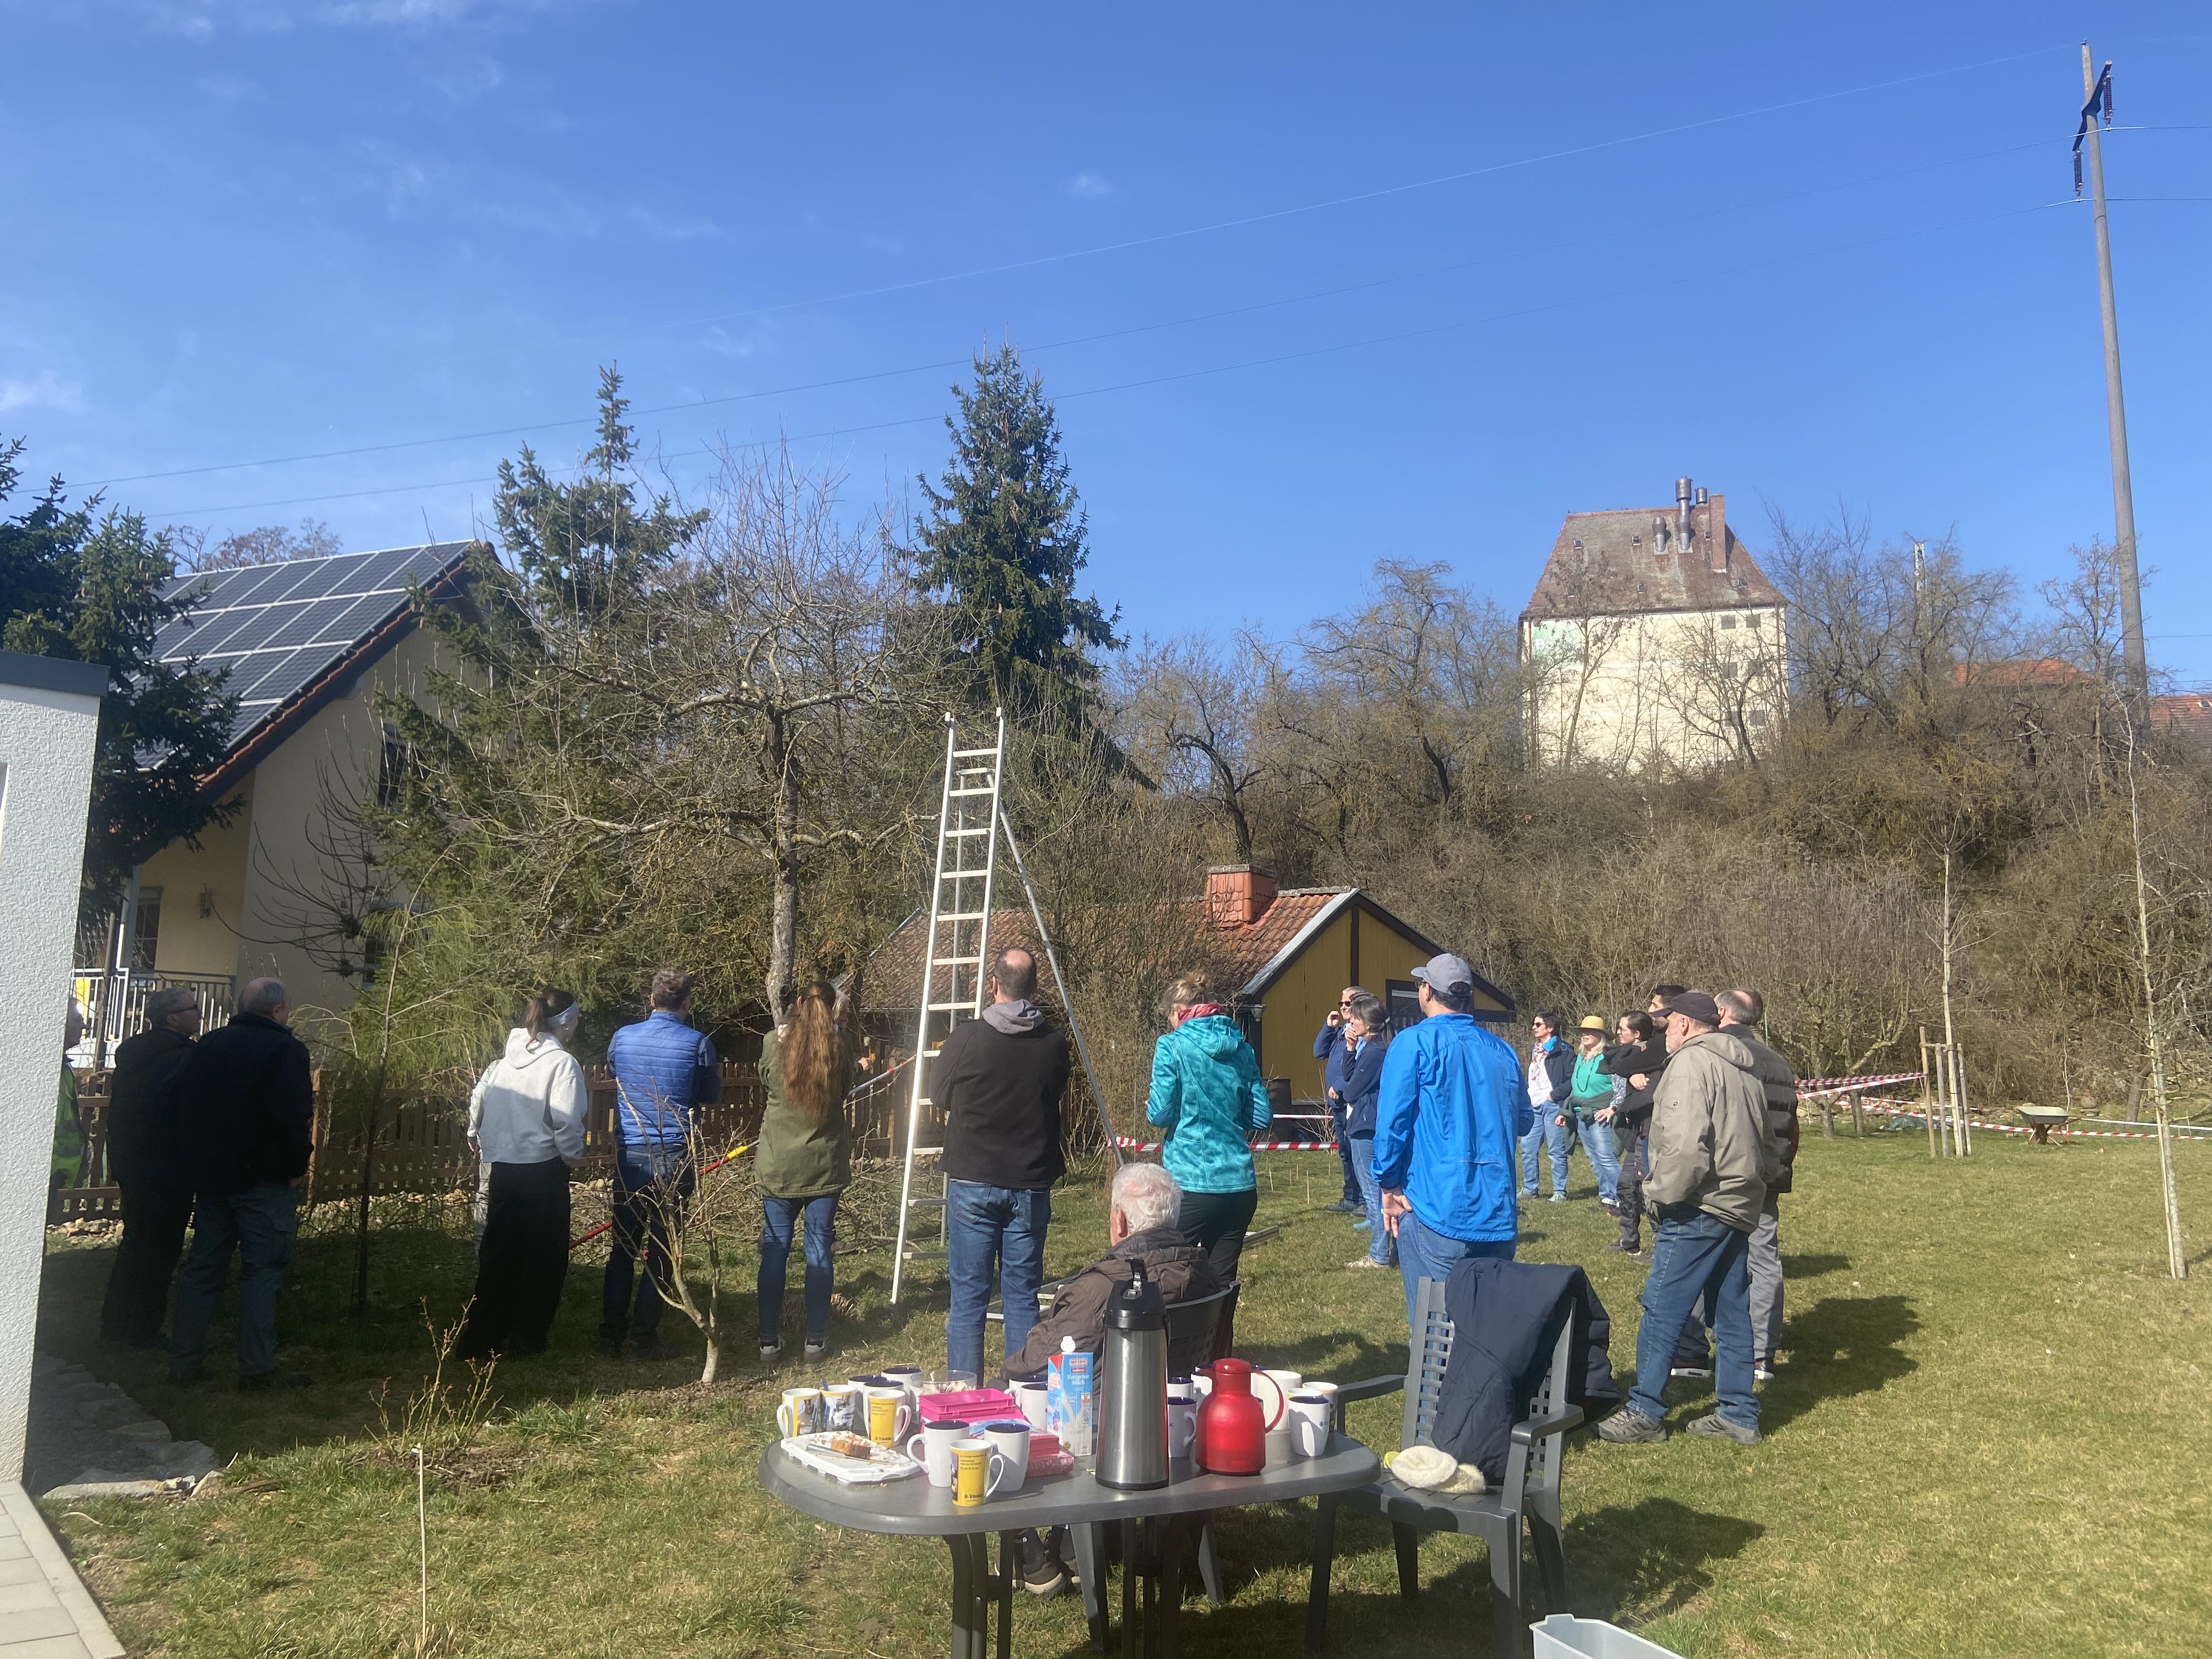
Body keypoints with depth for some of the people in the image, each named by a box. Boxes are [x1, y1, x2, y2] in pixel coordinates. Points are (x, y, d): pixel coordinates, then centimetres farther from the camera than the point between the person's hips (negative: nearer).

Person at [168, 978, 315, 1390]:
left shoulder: (207, 1046, 9)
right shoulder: (285, 1049, -14)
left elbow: (186, 1109, 14)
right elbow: (293, 1117, -23)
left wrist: (195, 1164, 20)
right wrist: (297, 1165, -10)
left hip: (210, 1175, 7)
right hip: (264, 1181, -7)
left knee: (203, 1266, 13)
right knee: (262, 1270, -2)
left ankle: (185, 1362, 18)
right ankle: (258, 1368, -2)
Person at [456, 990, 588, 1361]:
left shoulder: (504, 1059, 7)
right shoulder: (561, 1062, -15)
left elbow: (477, 1102, 11)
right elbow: (566, 1121, -22)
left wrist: (478, 1143, 25)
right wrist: (572, 1156, -5)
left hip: (501, 1168, 6)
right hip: (543, 1170, -6)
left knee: (498, 1251, 15)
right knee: (543, 1255, 9)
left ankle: (479, 1339, 19)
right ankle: (527, 1336, 16)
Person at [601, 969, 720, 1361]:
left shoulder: (623, 1036, 0)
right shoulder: (697, 1043, -9)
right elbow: (711, 1096, 5)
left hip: (629, 1154, 3)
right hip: (673, 1156, -3)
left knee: (623, 1245, 13)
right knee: (661, 1248, 6)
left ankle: (611, 1333, 16)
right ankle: (644, 1336, 9)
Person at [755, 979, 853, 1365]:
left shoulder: (773, 1042, -8)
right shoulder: (839, 1045, -7)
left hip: (779, 1163, 0)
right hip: (826, 1163, 0)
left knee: (774, 1250, 8)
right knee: (820, 1249, 8)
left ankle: (769, 1341, 13)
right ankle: (816, 1341, 13)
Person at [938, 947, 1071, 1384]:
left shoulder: (966, 1039, -10)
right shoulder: (1054, 1045, -4)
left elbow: (941, 1093, 5)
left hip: (973, 1184, -2)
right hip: (1031, 1186, 2)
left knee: (968, 1298, 5)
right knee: (1023, 1297, 10)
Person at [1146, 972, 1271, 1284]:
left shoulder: (1172, 1046, -4)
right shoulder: (1242, 1049, 10)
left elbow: (1160, 1115, -9)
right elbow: (1261, 1116, 10)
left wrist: (1150, 1108, 13)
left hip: (1190, 1182, -5)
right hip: (1240, 1184, 5)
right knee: (1222, 1282, 10)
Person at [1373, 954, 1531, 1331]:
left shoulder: (1414, 1043, -7)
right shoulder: (1502, 1050, 10)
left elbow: (1391, 1121, -11)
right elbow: (1524, 1120, 21)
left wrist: (1388, 1186, 0)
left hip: (1438, 1211, -5)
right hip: (1497, 1213, 6)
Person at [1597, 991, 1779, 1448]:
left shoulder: (1690, 1064, -12)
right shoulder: (1744, 1071, 17)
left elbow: (1686, 1147, -23)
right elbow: (1767, 1149, 21)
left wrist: (1661, 1192, -13)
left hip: (1700, 1210, -9)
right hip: (1740, 1208, 9)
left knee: (1662, 1311, -3)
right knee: (1733, 1313, 14)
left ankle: (1645, 1413, 1)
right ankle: (1738, 1414, 20)